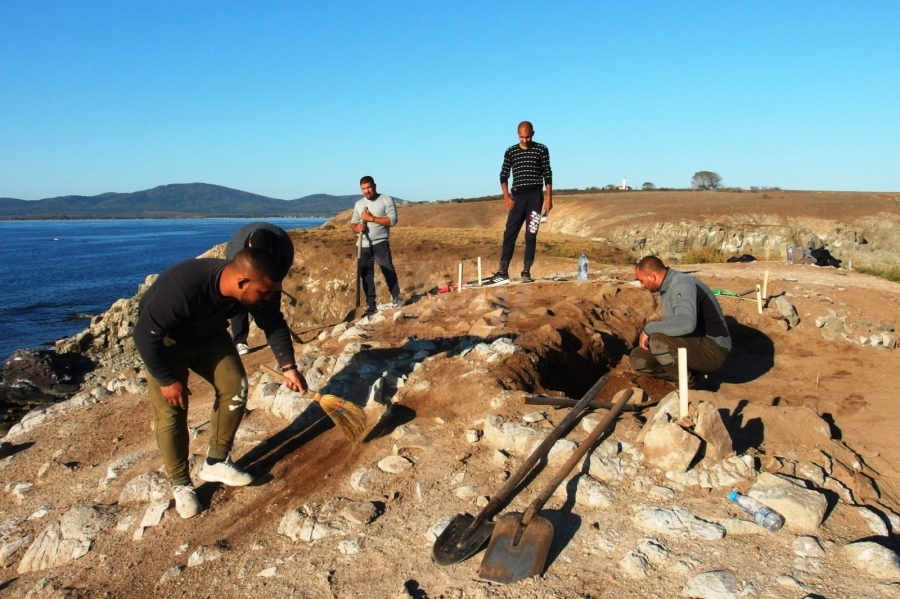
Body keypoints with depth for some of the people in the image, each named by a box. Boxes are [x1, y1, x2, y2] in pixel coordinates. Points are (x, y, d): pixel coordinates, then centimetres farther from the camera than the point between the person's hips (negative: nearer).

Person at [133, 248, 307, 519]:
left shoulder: (253, 289, -25)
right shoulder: (181, 288, -43)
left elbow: (274, 324, -7)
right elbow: (146, 336, -31)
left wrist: (288, 367, -13)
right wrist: (167, 380, -24)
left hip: (209, 336, 5)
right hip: (165, 341, -5)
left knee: (235, 388, -4)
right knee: (170, 412, -9)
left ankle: (216, 462, 12)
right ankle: (180, 484, 9)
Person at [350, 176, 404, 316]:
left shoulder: (386, 200, -2)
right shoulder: (359, 203, 14)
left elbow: (392, 220, -13)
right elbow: (353, 223, 16)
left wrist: (372, 218, -16)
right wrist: (356, 228, -8)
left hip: (380, 243, -5)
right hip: (364, 245, 5)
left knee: (387, 269, -19)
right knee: (365, 275, 5)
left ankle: (396, 297, -1)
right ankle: (371, 306, 13)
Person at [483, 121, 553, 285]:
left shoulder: (541, 149, 4)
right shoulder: (511, 151, 8)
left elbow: (547, 174, 3)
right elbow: (504, 175, 9)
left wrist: (549, 197, -4)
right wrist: (506, 196, -3)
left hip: (536, 196, -1)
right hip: (517, 197, 1)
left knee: (531, 235, -2)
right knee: (509, 234, -3)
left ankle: (526, 271, 3)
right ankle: (503, 272, -2)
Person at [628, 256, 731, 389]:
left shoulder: (682, 285, -22)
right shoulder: (669, 286, 8)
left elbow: (686, 323, -41)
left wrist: (649, 328, -29)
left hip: (713, 350, -9)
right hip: (694, 345, 9)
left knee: (657, 341, -32)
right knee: (638, 358, -1)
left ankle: (688, 386, -10)